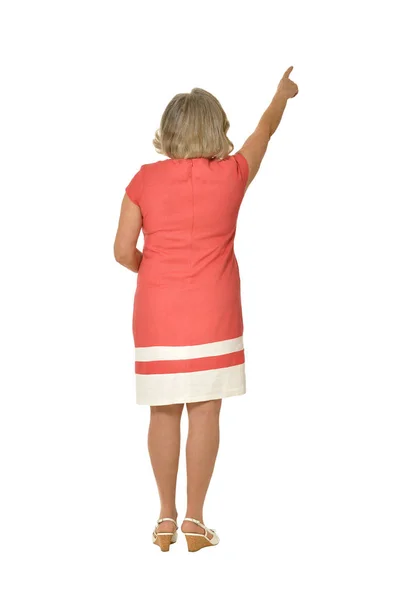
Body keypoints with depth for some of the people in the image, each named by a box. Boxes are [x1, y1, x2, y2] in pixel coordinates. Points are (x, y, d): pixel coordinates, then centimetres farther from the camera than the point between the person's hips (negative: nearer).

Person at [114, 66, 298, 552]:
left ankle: (166, 519, 16)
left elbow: (124, 251, -4)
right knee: (204, 412, 4)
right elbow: (264, 130, 16)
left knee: (164, 414, 8)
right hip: (212, 313, -1)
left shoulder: (145, 179, -5)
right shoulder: (232, 174, -4)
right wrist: (282, 95, 35)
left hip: (157, 313, 1)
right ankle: (194, 521, 9)